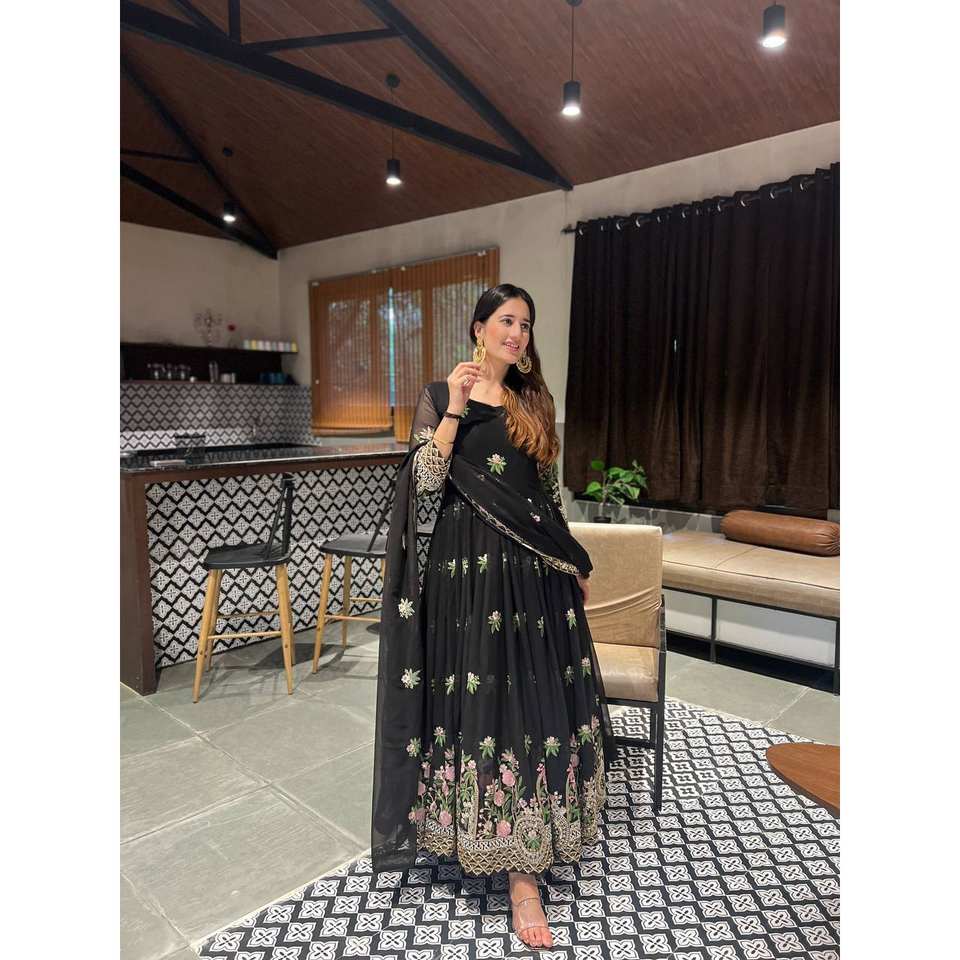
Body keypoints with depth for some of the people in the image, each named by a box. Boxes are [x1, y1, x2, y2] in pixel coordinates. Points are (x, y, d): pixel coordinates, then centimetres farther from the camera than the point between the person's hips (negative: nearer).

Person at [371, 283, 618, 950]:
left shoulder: (533, 400, 14)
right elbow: (425, 480, -8)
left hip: (535, 568, 4)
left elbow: (549, 489, 16)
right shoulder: (441, 395, 2)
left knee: (534, 695, 5)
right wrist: (455, 408, -14)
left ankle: (523, 870, 23)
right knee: (480, 699, 0)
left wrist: (576, 562, 16)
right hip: (470, 565, -4)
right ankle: (521, 869, 15)